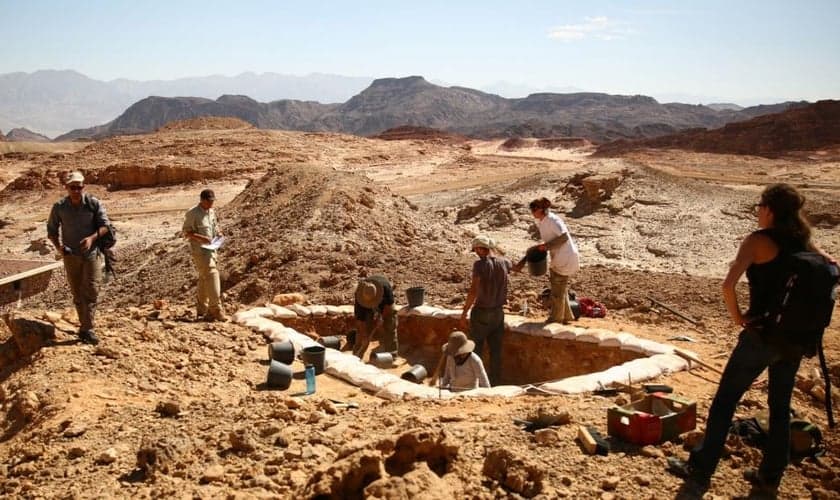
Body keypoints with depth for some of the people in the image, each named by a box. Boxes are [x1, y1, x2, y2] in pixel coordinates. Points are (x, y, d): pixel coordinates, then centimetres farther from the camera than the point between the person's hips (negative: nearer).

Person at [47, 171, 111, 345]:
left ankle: (86, 329, -8)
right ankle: (85, 326, 24)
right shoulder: (59, 207, -5)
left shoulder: (94, 204, -9)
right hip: (71, 255, 2)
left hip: (91, 253, -2)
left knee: (91, 290, -10)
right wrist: (58, 246, -13)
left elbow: (105, 225, -8)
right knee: (77, 293, 10)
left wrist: (92, 238, -26)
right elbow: (51, 229, 5)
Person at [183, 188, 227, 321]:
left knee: (204, 280, 12)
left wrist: (219, 233, 4)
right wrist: (201, 238, -24)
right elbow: (186, 233, -10)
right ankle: (216, 310, -12)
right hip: (200, 250, -8)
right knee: (212, 276, -14)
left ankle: (201, 312, 19)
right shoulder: (192, 213, -10)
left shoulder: (212, 211, 12)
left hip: (211, 249, 8)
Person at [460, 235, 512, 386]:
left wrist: (464, 313, -14)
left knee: (475, 350, 10)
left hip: (481, 313, -5)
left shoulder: (480, 264, -18)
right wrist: (497, 250, 22)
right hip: (498, 312, 5)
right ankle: (495, 382, 21)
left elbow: (473, 291, -21)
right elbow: (512, 266, 26)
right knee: (496, 350, 14)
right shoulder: (503, 263, -1)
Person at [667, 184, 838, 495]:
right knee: (780, 408, 18)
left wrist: (737, 317, -8)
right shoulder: (803, 241, 6)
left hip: (762, 334, -6)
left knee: (724, 401, 6)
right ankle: (769, 477, 28)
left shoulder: (759, 240, -12)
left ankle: (700, 469, 13)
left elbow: (728, 285, -24)